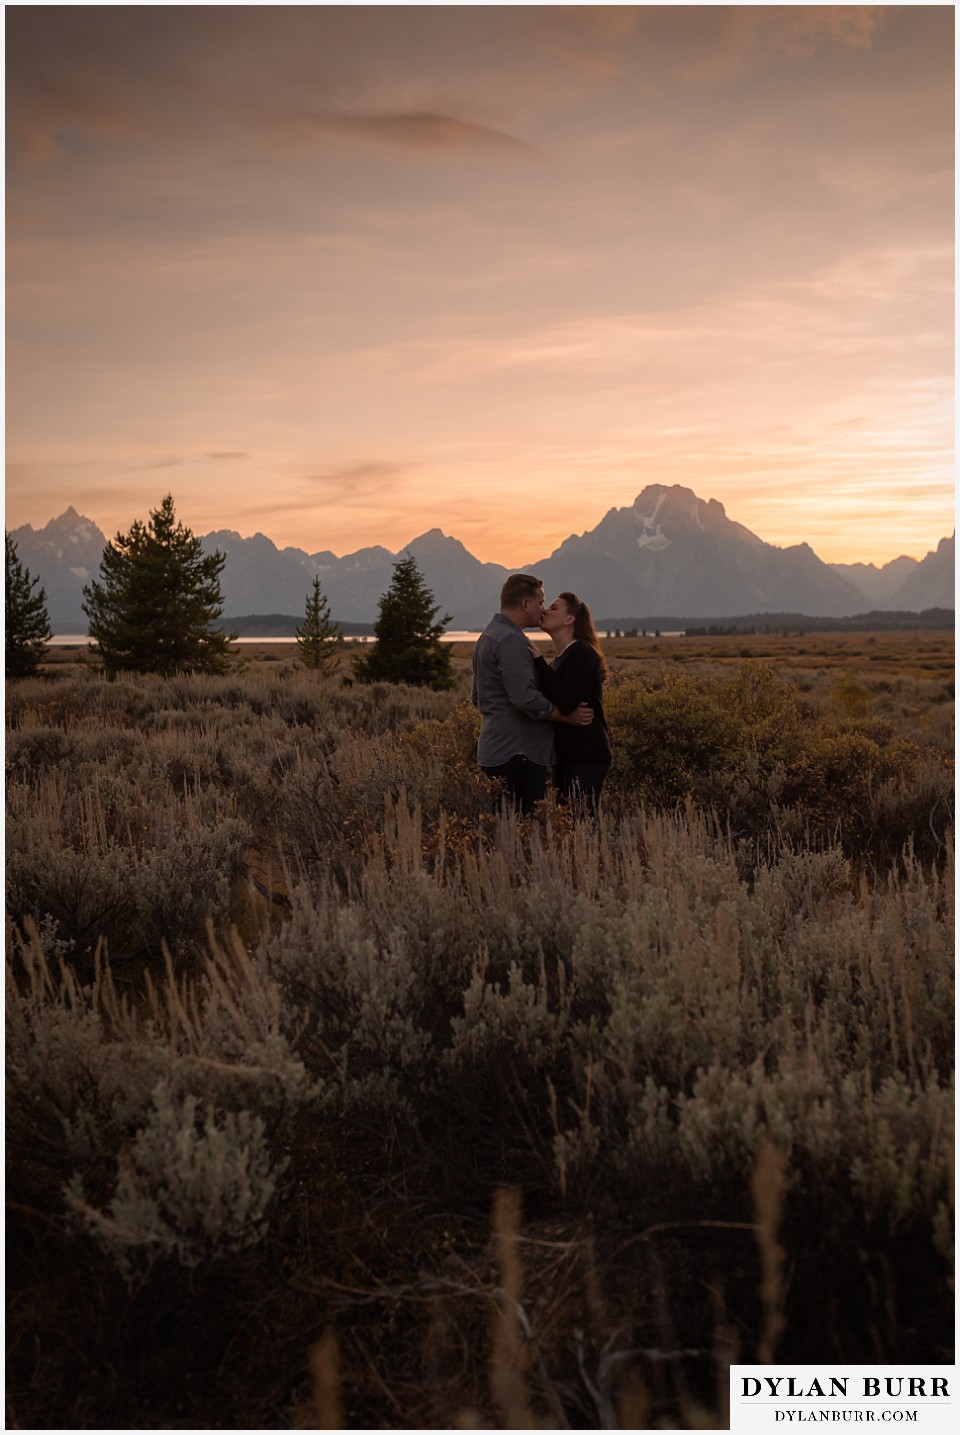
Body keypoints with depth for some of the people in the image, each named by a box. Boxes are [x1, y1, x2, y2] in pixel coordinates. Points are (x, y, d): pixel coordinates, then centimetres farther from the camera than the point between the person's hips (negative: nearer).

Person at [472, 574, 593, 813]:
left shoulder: (487, 636, 18)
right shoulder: (511, 640, -16)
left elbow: (478, 698, 25)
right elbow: (525, 697, -23)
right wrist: (566, 717, -12)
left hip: (495, 751, 10)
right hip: (516, 755, -10)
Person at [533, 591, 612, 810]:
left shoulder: (582, 653, -12)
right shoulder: (562, 656, 16)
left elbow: (566, 702, -24)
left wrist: (539, 661, -21)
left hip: (586, 757, -10)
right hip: (567, 755, 10)